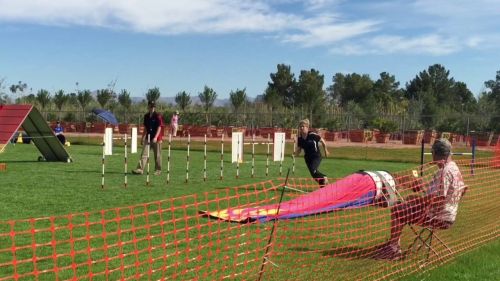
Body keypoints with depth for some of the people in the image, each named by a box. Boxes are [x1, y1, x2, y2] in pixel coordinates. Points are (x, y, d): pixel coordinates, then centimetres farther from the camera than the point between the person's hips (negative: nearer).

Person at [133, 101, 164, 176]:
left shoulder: (158, 116, -8)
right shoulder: (146, 116, 11)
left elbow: (159, 127, -13)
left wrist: (156, 137, -24)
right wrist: (143, 137, 17)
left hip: (156, 139, -5)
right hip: (148, 138, 5)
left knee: (157, 155, 3)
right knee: (144, 154, -4)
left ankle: (158, 170, 14)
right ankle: (140, 169, -8)